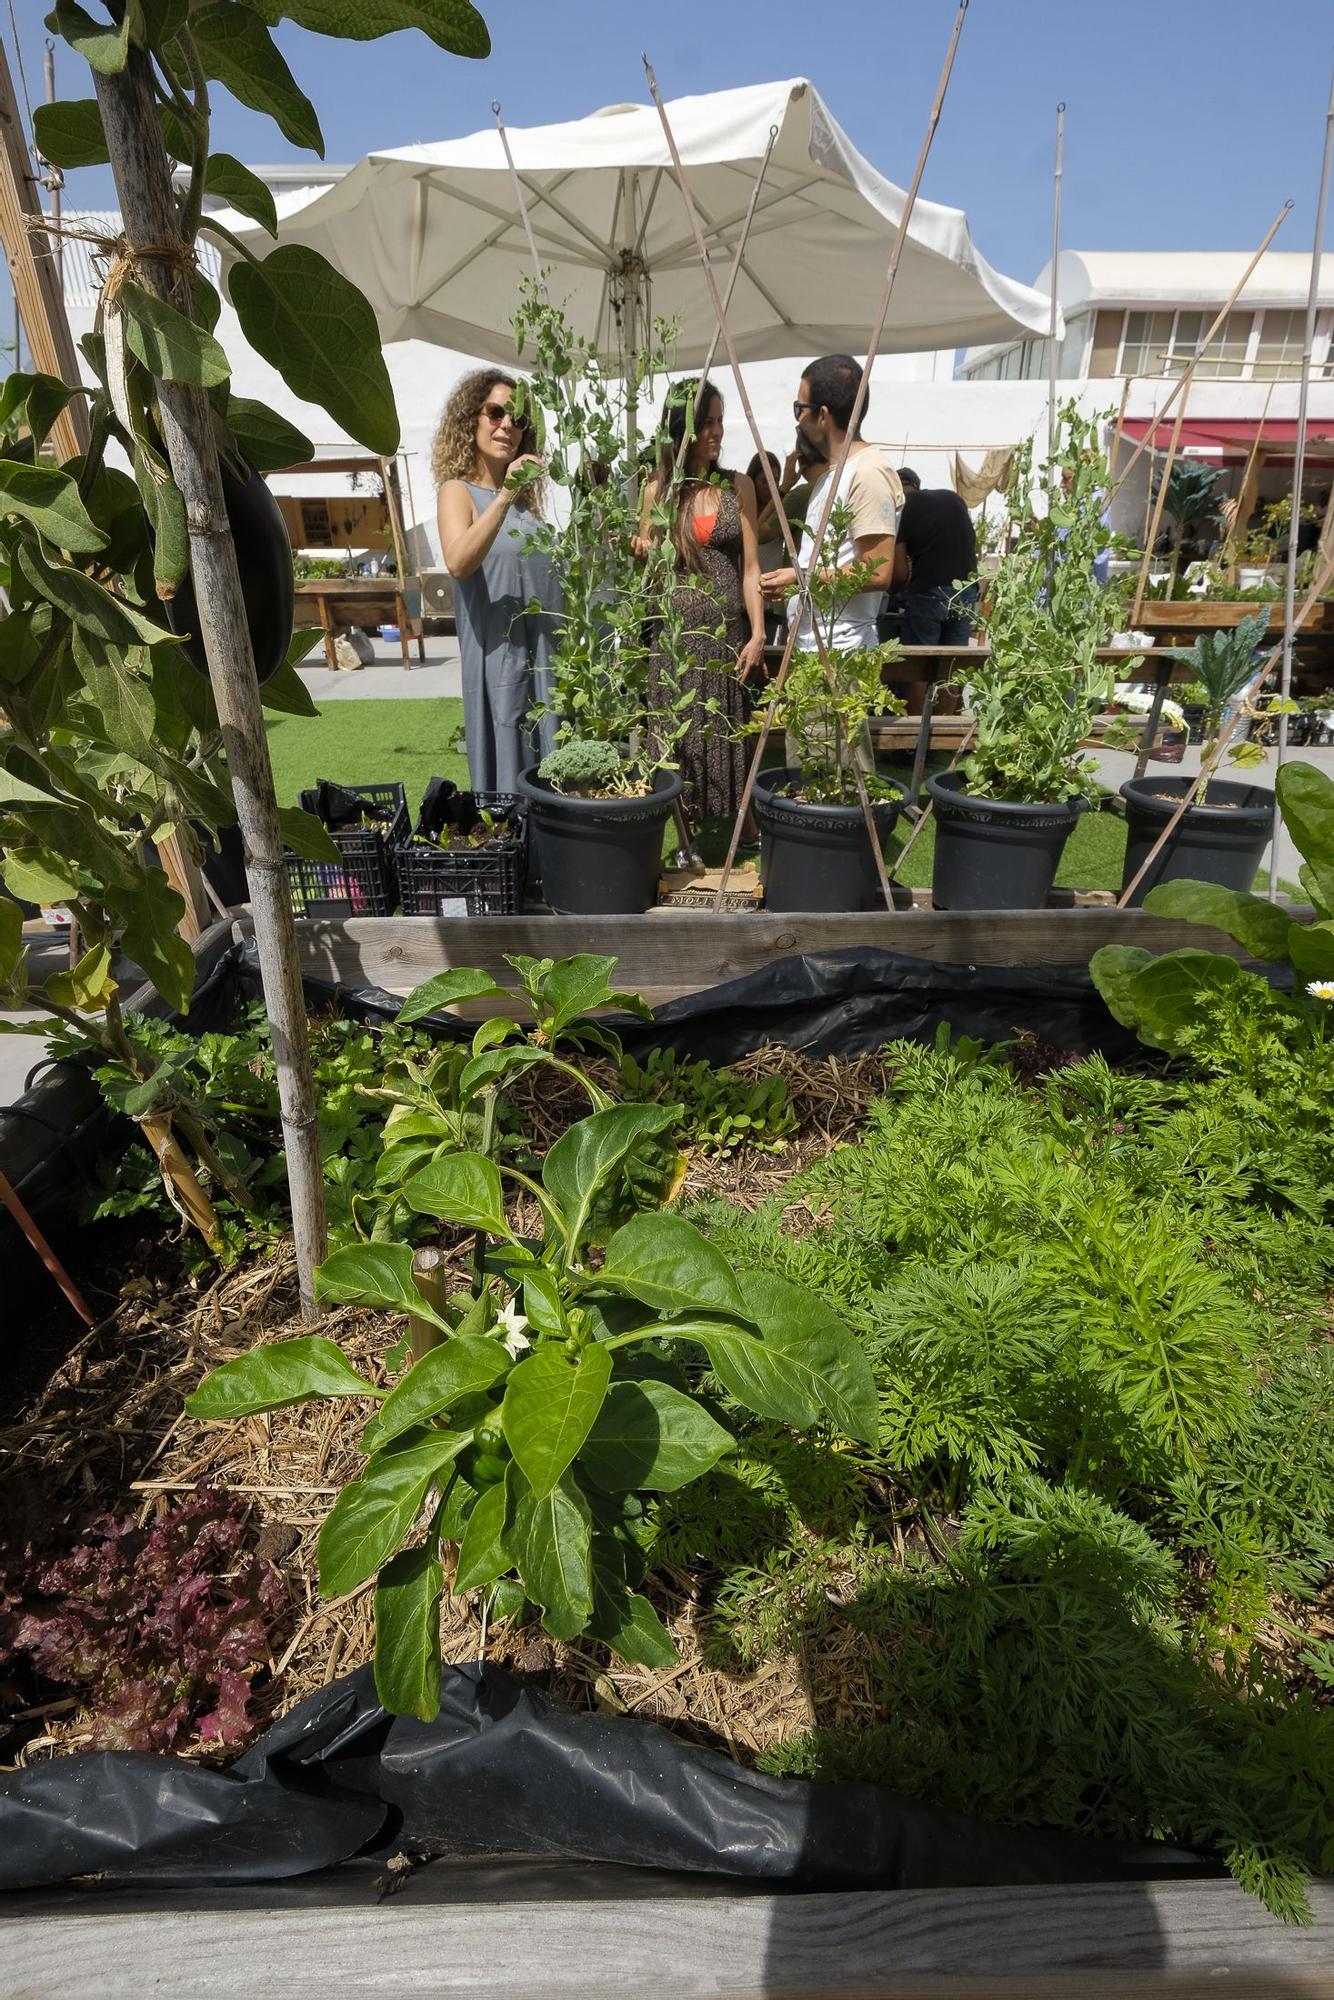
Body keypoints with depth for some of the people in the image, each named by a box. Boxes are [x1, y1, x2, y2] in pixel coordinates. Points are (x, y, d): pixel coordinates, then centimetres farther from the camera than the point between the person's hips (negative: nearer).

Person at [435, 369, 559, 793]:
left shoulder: (525, 496, 15)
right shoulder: (458, 491, -3)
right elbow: (458, 563, -25)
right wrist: (504, 497, -30)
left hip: (546, 653, 7)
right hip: (499, 655, -7)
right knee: (507, 774, -3)